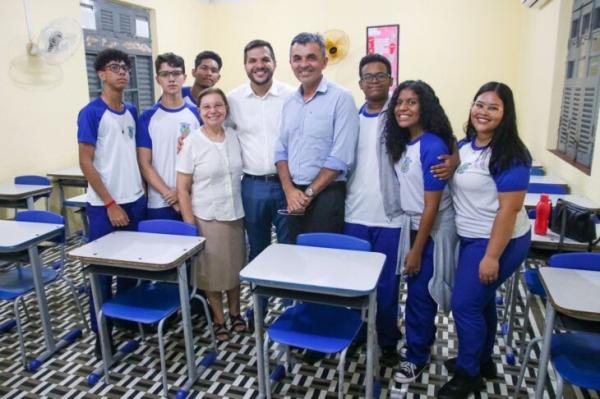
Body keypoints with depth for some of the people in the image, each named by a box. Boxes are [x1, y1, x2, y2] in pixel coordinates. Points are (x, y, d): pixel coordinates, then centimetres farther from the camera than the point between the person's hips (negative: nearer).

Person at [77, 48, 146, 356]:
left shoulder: (132, 112, 9)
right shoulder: (91, 113, -10)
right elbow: (85, 163, -13)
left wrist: (141, 190, 9)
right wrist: (110, 204, -14)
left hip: (136, 201, 6)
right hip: (105, 206, -6)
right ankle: (102, 333, 20)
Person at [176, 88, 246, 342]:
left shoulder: (234, 138, 2)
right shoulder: (192, 143, -10)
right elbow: (183, 189, -9)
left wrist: (244, 209, 8)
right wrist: (190, 226, -12)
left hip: (235, 215, 4)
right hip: (207, 218, -3)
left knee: (235, 267, 15)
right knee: (212, 271, 9)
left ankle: (235, 313, 36)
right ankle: (219, 320, 29)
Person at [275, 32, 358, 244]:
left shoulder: (341, 98, -9)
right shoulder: (289, 102, 11)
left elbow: (341, 158, -15)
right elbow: (281, 150, 11)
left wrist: (309, 193, -12)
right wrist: (289, 190, -4)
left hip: (326, 195, -6)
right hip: (293, 197, 6)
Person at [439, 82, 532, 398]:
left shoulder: (510, 155, -20)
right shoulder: (464, 145, 4)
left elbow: (509, 209, -23)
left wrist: (492, 256, -23)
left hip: (497, 242, -8)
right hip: (470, 238, 8)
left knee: (464, 304, -2)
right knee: (481, 301, 20)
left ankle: (469, 373, 20)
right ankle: (482, 361, 40)